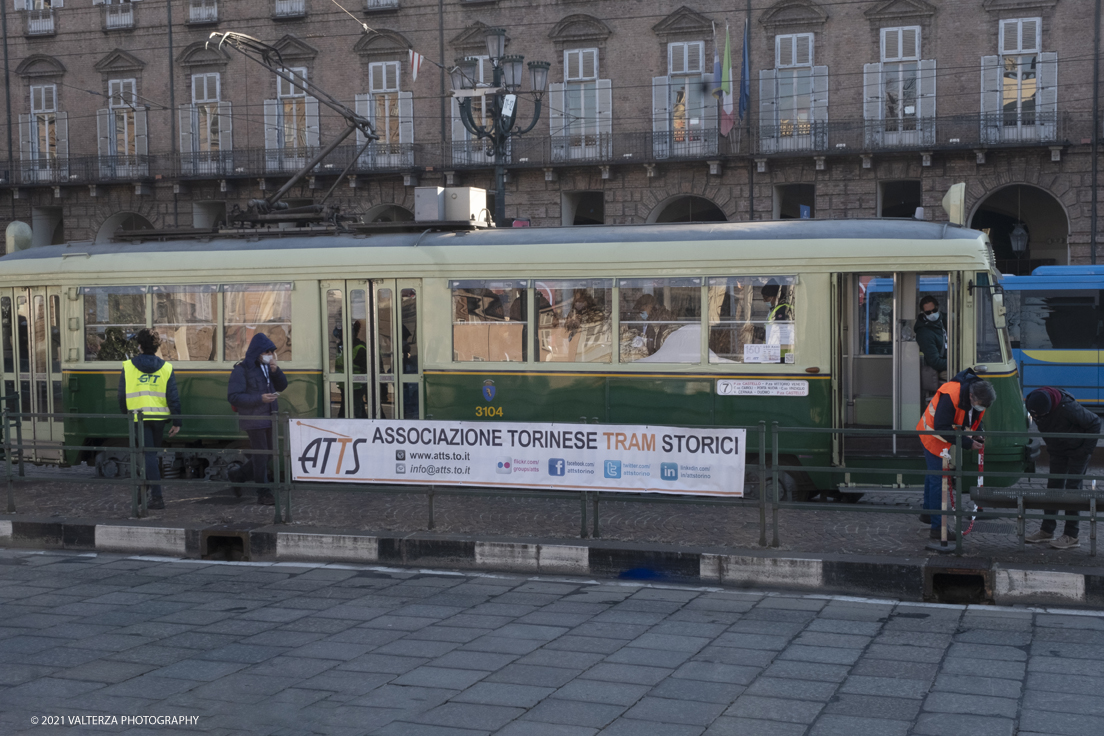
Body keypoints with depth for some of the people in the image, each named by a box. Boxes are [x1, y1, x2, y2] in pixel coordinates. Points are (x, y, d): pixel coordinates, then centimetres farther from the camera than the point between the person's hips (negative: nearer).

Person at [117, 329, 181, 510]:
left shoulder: (128, 367, -2)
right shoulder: (166, 368, 1)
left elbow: (122, 395, 3)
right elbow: (173, 397, -3)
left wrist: (126, 413, 20)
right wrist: (177, 422, 2)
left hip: (139, 417, -2)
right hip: (159, 417, 2)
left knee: (149, 454, -3)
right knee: (154, 453, 18)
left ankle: (157, 496, -12)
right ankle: (153, 491, 29)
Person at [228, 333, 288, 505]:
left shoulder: (267, 367, 9)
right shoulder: (241, 370, -12)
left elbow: (282, 386, 10)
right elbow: (233, 397, -16)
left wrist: (276, 371, -9)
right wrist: (259, 399, -23)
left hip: (269, 418, 7)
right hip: (254, 419, -7)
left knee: (264, 454, 16)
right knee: (261, 456, -3)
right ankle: (263, 494, 5)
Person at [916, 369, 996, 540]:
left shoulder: (979, 398, -9)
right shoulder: (950, 396, -35)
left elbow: (975, 420, 9)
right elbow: (941, 428, -34)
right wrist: (967, 443, -33)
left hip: (944, 437, 9)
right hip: (933, 436, -9)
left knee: (934, 473, 24)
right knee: (938, 479, -9)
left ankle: (927, 512, 42)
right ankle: (937, 528, -4)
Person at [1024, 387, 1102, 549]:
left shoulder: (1067, 407, -35)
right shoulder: (1032, 405, -15)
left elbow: (1094, 423, -21)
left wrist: (1087, 449, -18)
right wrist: (1050, 446, 7)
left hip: (1077, 451, -6)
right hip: (1057, 451, 6)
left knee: (1072, 488, -9)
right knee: (1053, 487, 5)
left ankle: (1071, 536, -6)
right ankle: (1047, 531, 12)